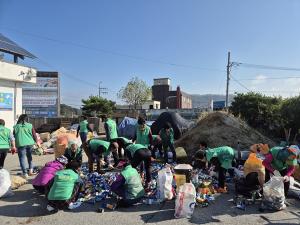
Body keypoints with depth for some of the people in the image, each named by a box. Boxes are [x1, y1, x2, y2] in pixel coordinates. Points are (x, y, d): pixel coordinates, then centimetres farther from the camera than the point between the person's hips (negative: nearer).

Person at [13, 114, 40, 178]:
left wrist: (13, 146, 21)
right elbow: (34, 135, 4)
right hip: (30, 144, 2)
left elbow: (14, 136, 9)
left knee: (22, 159, 3)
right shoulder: (30, 126, 2)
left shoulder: (16, 127, 2)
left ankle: (25, 173, -2)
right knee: (29, 157, 21)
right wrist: (37, 142, 14)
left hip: (21, 144, -2)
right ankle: (31, 170, 15)